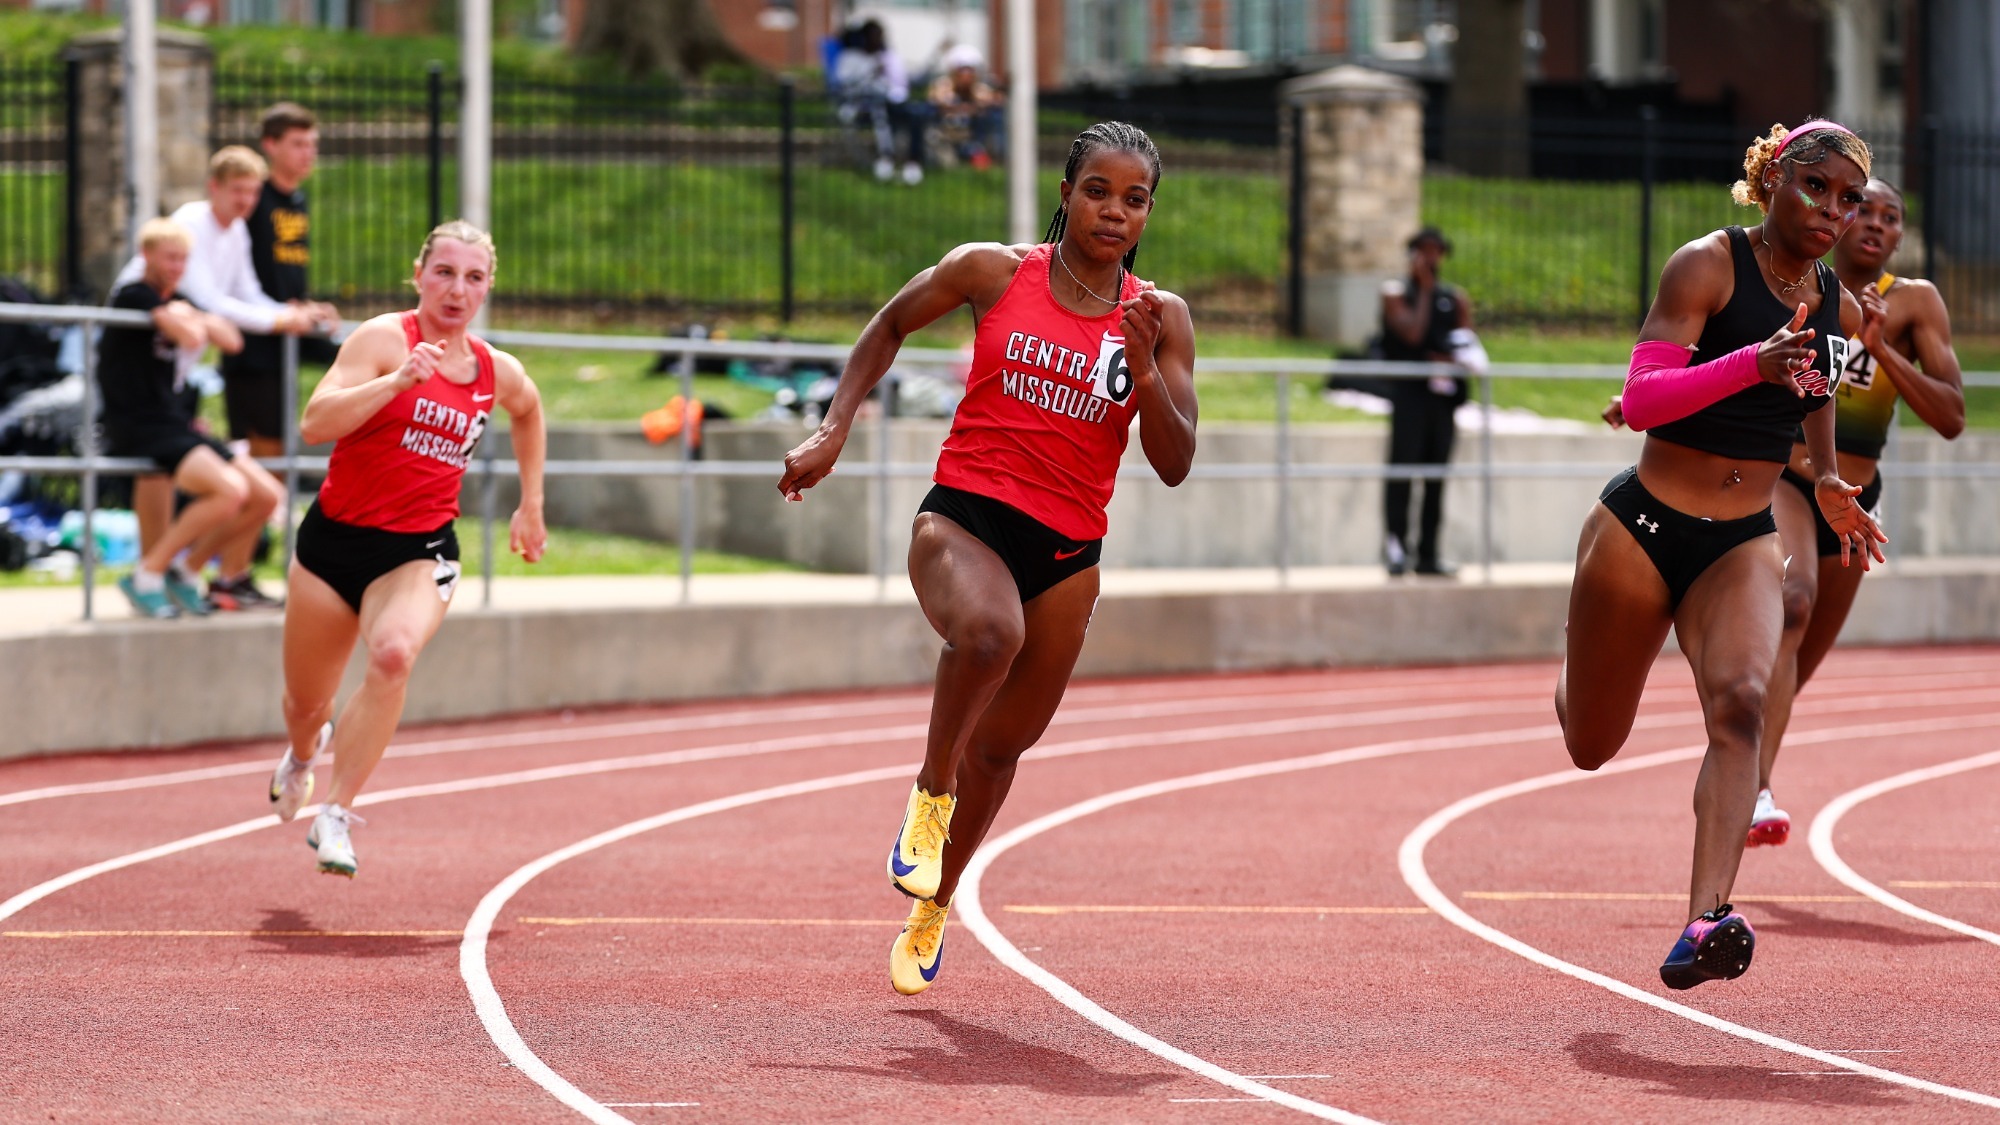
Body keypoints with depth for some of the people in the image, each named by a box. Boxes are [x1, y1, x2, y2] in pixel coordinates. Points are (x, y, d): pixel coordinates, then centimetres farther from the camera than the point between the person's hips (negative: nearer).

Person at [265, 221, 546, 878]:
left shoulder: (499, 374, 5)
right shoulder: (384, 338, -10)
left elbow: (529, 412, 31)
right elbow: (315, 423, -23)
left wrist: (531, 505, 30)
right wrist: (397, 381, -32)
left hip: (420, 551, 1)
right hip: (335, 536, -1)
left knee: (394, 654, -33)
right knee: (306, 705, 13)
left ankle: (335, 819, -28)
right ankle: (304, 754, 53)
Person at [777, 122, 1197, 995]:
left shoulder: (1160, 319, 2)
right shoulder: (993, 273, -3)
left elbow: (1174, 466, -1)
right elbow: (891, 325, 14)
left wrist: (1145, 369, -17)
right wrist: (833, 431, 7)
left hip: (1067, 551, 3)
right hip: (964, 514, -3)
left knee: (999, 746, 13)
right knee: (990, 633, -38)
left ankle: (933, 904, 38)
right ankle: (930, 793, -13)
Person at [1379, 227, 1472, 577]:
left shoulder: (1455, 299, 15)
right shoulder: (1396, 294, 2)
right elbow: (1413, 333, -13)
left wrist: (1451, 361, -9)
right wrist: (1425, 289, -6)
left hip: (1443, 394, 4)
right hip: (1408, 391, -4)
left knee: (1436, 478, 4)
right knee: (1402, 466, -12)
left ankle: (1429, 554, 5)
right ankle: (1395, 542, -11)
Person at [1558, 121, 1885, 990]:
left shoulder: (1840, 309, 6)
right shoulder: (1707, 267, -13)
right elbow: (1638, 401, -24)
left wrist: (1825, 479, 19)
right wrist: (1754, 363, -36)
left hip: (1743, 544, 3)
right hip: (1643, 526, -3)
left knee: (1741, 704, -26)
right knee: (1590, 746, 10)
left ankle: (1706, 922, -37)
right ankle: (1577, 677, 50)